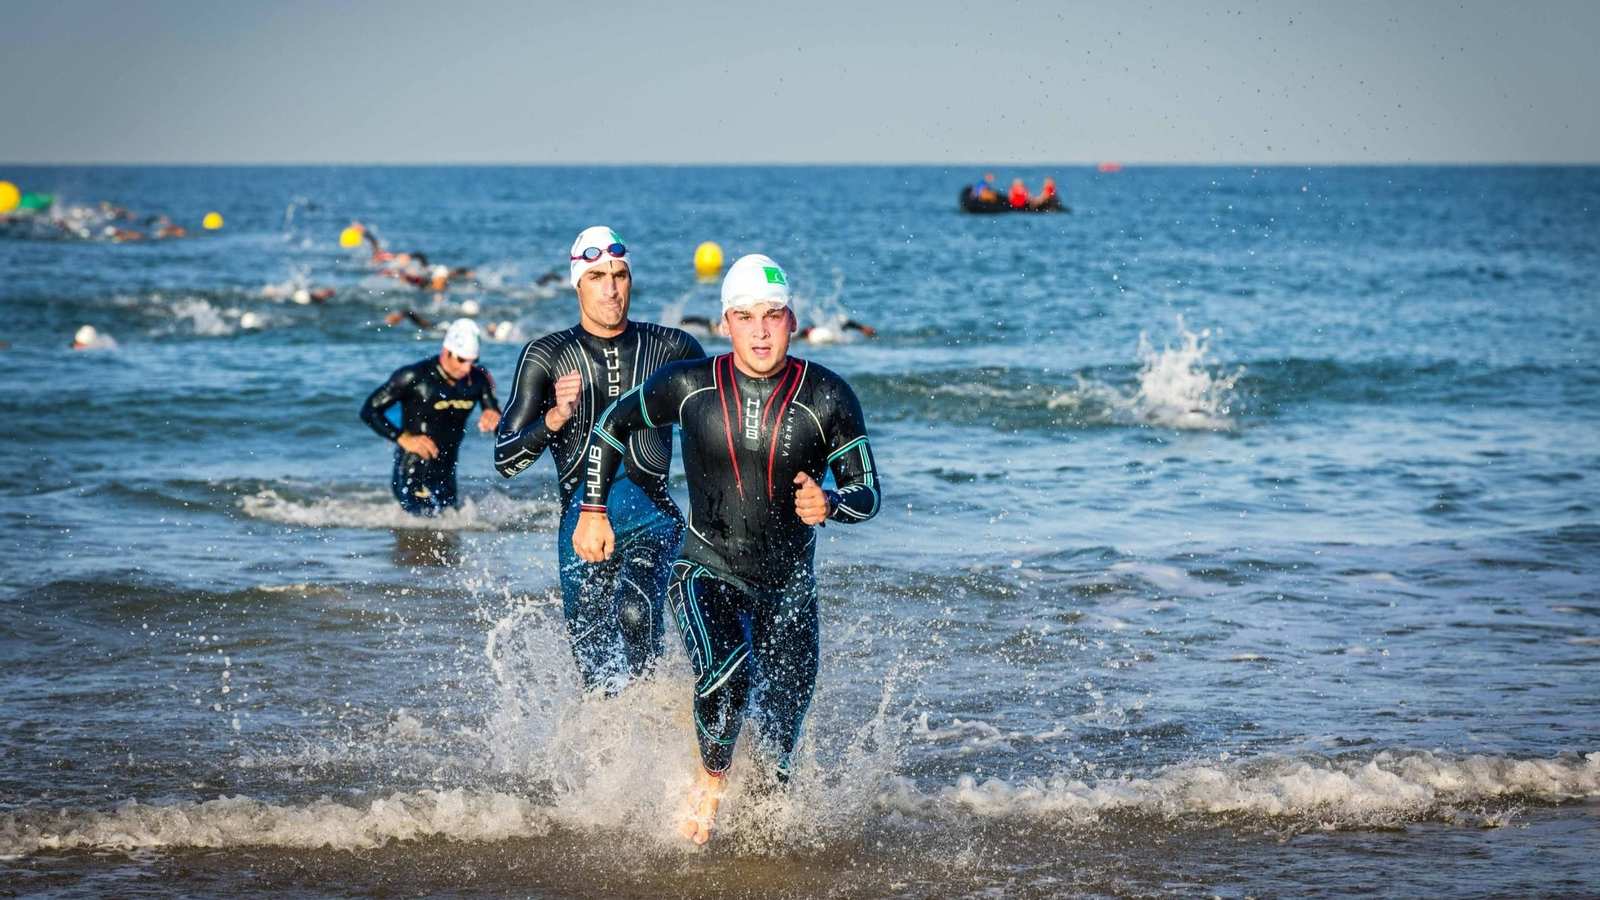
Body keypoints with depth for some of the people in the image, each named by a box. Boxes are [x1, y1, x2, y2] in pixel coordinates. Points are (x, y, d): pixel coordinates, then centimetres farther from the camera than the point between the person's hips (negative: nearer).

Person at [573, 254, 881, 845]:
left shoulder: (827, 398, -10)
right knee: (728, 670, -32)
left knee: (777, 747, 5)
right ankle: (712, 779, -6)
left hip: (789, 588, 2)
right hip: (707, 574, -1)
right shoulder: (688, 385, -8)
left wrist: (829, 503, -27)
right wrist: (593, 511, 6)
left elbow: (867, 492, -4)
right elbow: (612, 426, 9)